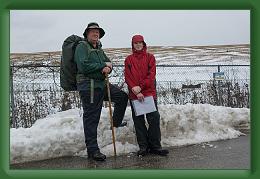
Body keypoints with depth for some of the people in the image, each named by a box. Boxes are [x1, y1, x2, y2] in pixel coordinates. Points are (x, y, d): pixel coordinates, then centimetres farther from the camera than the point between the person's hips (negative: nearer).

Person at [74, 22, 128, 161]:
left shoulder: (99, 49, 19)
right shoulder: (82, 46, -7)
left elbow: (108, 63, 17)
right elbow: (84, 66, -20)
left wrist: (108, 67, -9)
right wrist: (103, 65, -11)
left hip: (102, 84, 8)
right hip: (88, 87, -8)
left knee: (122, 97, 14)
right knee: (91, 118, -4)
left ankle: (116, 123, 31)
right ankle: (92, 150, 3)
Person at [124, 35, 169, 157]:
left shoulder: (150, 57, 9)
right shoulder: (129, 59, 10)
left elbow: (151, 74, -3)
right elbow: (127, 77, 1)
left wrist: (140, 86, -14)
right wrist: (136, 91, -12)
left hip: (149, 92, -1)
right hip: (134, 95, 1)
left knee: (154, 119, -4)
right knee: (138, 121, 5)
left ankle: (155, 146, 6)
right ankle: (143, 146, 14)